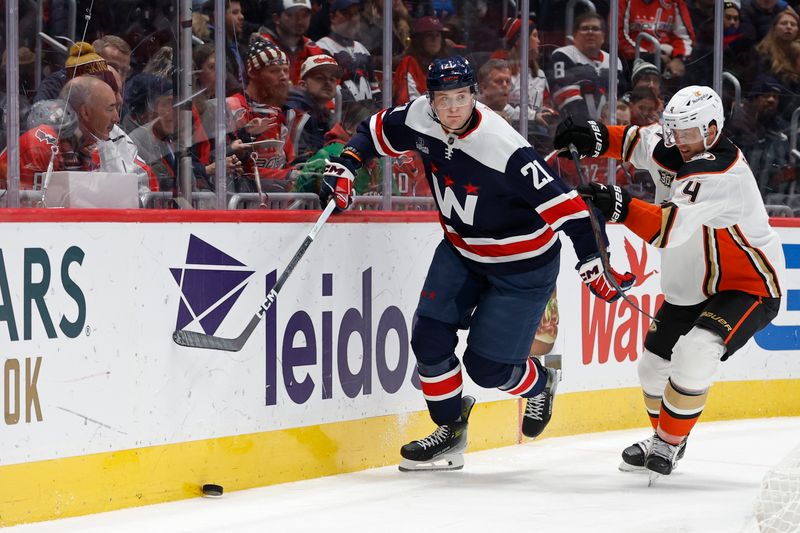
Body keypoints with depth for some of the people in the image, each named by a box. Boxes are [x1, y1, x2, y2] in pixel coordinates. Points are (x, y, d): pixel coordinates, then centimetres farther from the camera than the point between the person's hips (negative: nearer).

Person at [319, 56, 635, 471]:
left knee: (487, 366, -4)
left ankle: (539, 385, 31)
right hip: (461, 249, 6)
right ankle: (450, 430, 16)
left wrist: (592, 264, -37)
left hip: (522, 264, -6)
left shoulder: (505, 148, -33)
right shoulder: (419, 119, -14)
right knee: (429, 338, -4)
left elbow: (563, 204, -32)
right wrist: (343, 167, -7)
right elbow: (375, 132, 7)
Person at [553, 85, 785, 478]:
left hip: (750, 286, -9)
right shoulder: (672, 148, -8)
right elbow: (637, 141, 13)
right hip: (690, 287, 9)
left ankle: (669, 444, -7)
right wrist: (595, 137, -6)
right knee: (654, 364, 11)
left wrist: (619, 207, -54)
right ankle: (662, 438, 37)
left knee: (694, 356, -27)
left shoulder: (720, 175, -33)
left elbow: (670, 229, -43)